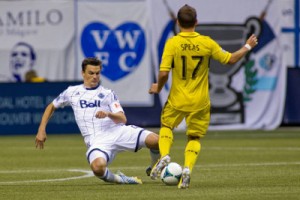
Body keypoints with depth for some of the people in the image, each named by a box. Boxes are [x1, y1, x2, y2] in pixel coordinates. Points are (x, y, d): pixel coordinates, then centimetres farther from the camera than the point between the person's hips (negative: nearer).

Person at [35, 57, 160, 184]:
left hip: (117, 131, 1)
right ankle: (117, 179, -3)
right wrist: (41, 130, 19)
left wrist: (108, 114, -19)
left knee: (155, 140, -22)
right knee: (98, 167, -39)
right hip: (96, 140, -1)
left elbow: (122, 119, 3)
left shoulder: (108, 94, 15)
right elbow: (51, 107, 31)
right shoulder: (72, 92, 18)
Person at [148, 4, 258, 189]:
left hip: (177, 100, -1)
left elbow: (164, 73, -15)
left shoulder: (172, 43, -11)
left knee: (166, 125, 26)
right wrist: (247, 47, 17)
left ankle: (164, 155, 0)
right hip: (200, 102, 1)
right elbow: (230, 59, 1)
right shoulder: (207, 43, -7)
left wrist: (158, 88, 5)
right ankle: (188, 168, -10)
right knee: (195, 138, 15)